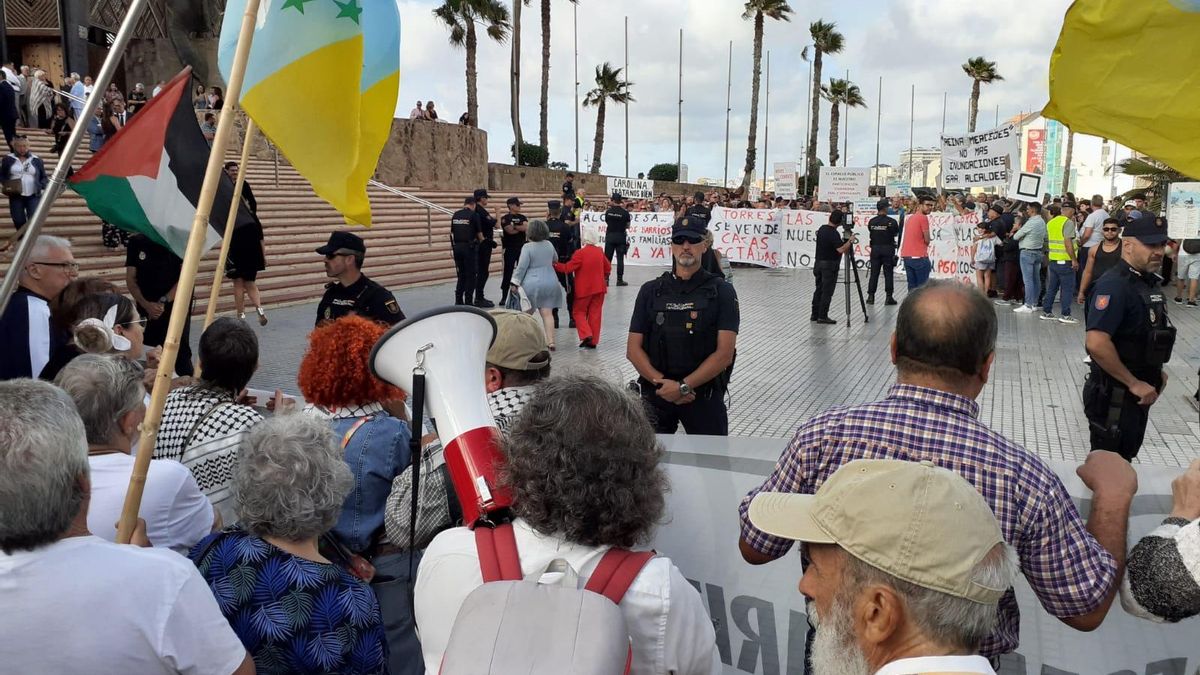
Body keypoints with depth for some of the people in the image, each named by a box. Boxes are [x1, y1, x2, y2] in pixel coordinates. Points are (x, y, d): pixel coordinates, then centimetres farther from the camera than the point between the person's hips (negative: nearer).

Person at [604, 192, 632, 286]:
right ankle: (619, 280, 2)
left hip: (609, 236, 2)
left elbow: (606, 222, 6)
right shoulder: (624, 212, -8)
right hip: (621, 237, -2)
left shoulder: (608, 212, -3)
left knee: (607, 258, 7)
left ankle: (605, 279, 5)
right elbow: (628, 224, 1)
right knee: (620, 259, 3)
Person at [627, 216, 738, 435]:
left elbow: (725, 353, -10)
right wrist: (662, 383, -13)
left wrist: (683, 386, -17)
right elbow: (633, 349, 2)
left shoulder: (721, 291, -2)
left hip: (704, 394, -1)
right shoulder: (651, 291, 6)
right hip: (656, 394, 2)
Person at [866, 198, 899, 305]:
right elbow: (896, 233, 2)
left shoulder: (871, 221, -1)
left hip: (875, 248, 3)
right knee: (888, 273, 2)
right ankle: (889, 297, 3)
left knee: (874, 273, 8)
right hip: (888, 249, -3)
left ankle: (870, 296, 8)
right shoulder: (891, 221, -10)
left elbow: (870, 230, 7)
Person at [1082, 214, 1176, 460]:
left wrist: (1155, 371, 10)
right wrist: (1134, 384, -22)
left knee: (1125, 460, 21)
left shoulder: (1150, 282, 8)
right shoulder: (1114, 285, -21)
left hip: (1139, 392, 9)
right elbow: (1097, 344, -32)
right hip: (1114, 394, -9)